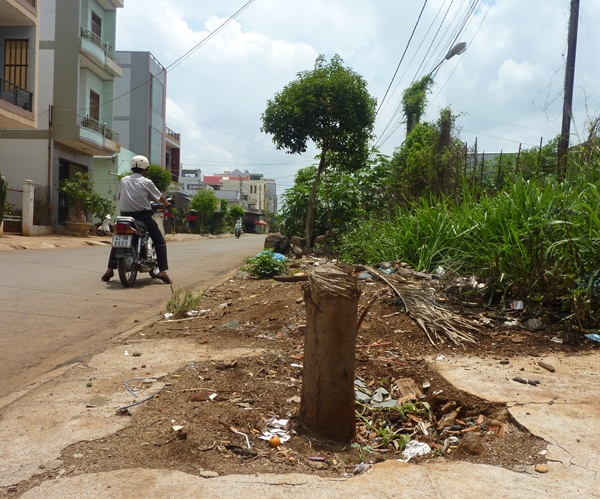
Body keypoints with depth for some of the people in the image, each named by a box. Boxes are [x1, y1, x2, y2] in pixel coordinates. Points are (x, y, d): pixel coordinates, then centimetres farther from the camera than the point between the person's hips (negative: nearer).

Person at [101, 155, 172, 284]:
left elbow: (119, 197, 15)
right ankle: (163, 271, -5)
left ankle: (110, 269, 10)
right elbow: (160, 197, 5)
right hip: (143, 216, -4)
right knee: (160, 242, 6)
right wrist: (166, 204, 26)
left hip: (125, 215, 4)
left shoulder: (123, 181, 8)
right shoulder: (146, 182, -2)